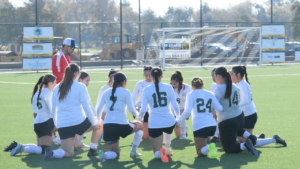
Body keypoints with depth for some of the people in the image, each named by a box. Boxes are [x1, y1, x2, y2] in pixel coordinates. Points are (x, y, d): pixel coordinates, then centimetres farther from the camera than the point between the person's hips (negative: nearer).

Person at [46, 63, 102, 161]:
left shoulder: (57, 88, 11)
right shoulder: (80, 87, -4)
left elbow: (53, 110, 16)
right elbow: (86, 108, -6)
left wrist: (56, 125, 27)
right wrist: (94, 123, 4)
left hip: (62, 126, 4)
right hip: (78, 122, -4)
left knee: (68, 153, 11)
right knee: (99, 126, 24)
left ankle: (52, 153, -20)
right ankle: (92, 149, 15)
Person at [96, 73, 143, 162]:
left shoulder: (106, 92, 13)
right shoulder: (125, 92, 0)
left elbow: (99, 110, 15)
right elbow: (131, 110, -3)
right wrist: (138, 115, 19)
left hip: (107, 126, 4)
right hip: (121, 125, -4)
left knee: (116, 154, 14)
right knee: (140, 125, 29)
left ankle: (104, 155, -22)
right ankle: (133, 151, 19)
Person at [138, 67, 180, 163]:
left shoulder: (147, 90, -2)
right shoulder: (168, 87, 0)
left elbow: (143, 110, -4)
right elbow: (175, 106, 2)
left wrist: (139, 118, 17)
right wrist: (178, 117, 22)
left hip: (154, 124, -2)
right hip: (169, 122, 2)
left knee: (157, 154, 9)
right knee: (168, 130, 44)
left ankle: (160, 152, -24)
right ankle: (168, 149, 36)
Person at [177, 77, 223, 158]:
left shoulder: (191, 95, 0)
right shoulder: (210, 94, 12)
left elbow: (187, 112, -12)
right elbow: (219, 109, 4)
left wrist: (179, 121, -1)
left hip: (199, 126, -5)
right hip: (212, 125, 5)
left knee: (200, 153, 0)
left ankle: (209, 147, -32)